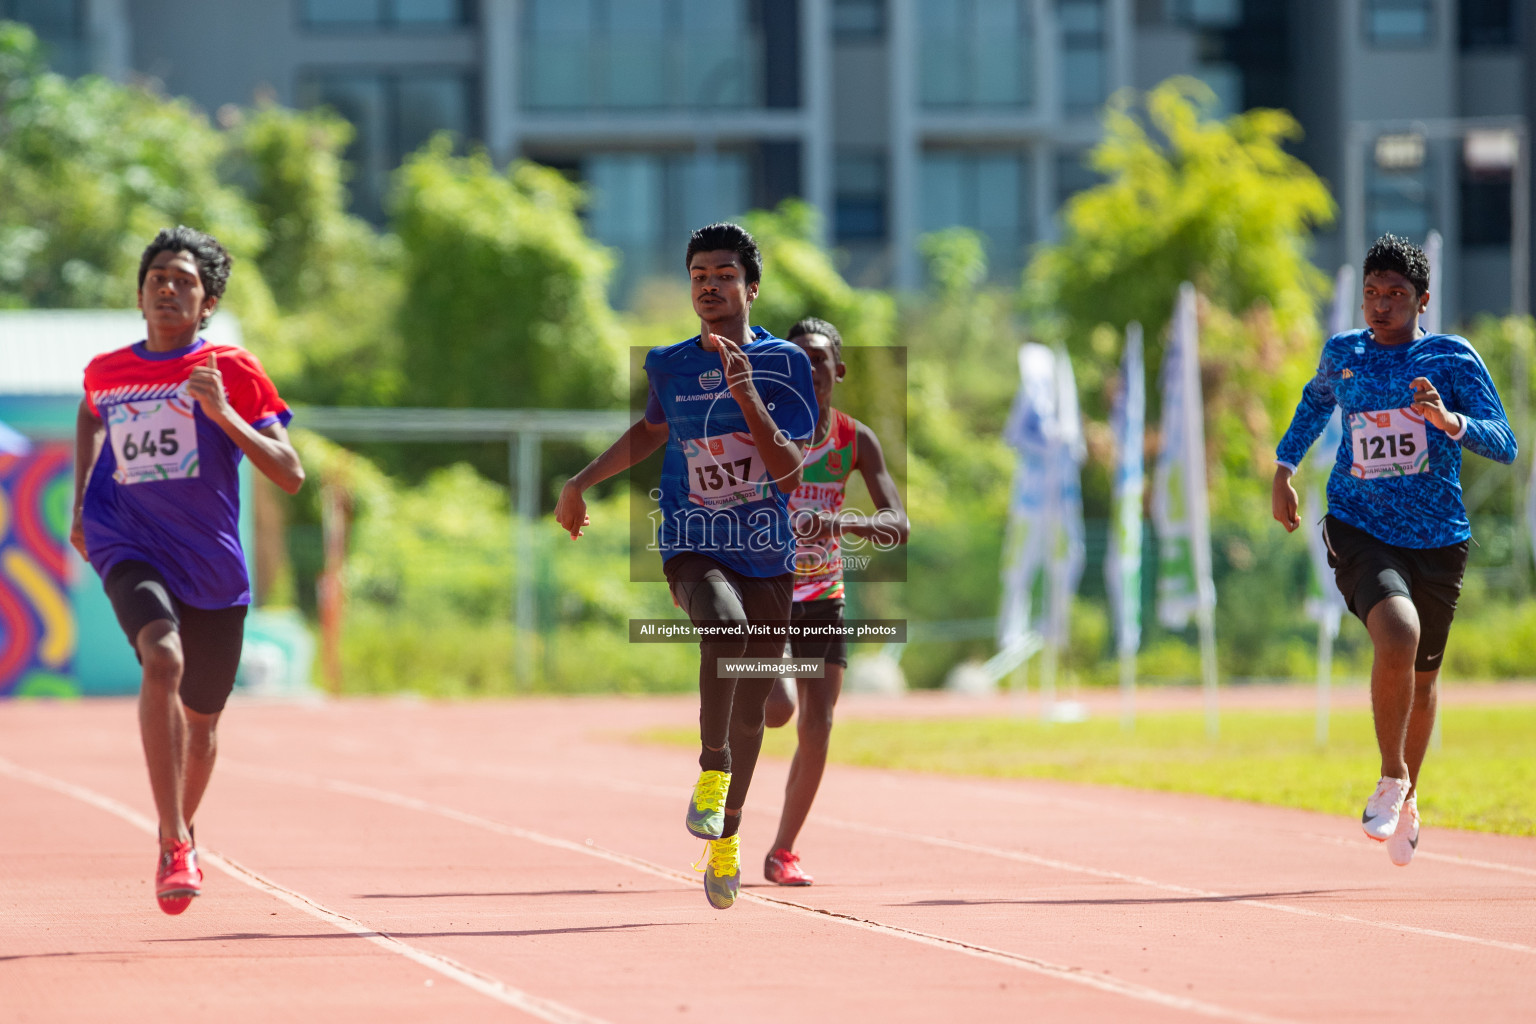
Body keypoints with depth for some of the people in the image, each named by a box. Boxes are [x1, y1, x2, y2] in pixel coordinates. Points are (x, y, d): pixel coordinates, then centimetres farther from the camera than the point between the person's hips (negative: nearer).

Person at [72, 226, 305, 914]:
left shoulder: (232, 371, -2)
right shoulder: (107, 373, 6)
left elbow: (290, 474, -8)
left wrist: (223, 414, -20)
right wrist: (81, 505, 25)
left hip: (212, 566, 1)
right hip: (128, 547, -1)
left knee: (201, 718, 13)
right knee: (163, 657, -30)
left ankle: (180, 830, 45)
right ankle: (174, 844, -33)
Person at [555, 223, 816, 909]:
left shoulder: (785, 364, -3)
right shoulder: (668, 365, 3)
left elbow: (790, 473, -12)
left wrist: (747, 397, -24)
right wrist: (581, 483, 19)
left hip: (766, 555, 1)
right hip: (693, 550, -1)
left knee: (750, 712, 9)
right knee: (725, 624, -36)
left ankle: (727, 833, 31)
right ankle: (712, 769, -22)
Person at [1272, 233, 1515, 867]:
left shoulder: (1452, 358, -4)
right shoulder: (1342, 353, 5)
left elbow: (1504, 445, -12)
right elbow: (1318, 398, 29)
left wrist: (1448, 420, -30)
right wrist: (1284, 468, 23)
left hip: (1438, 539, 1)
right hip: (1359, 530, -1)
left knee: (1422, 678, 14)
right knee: (1398, 634, -29)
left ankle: (1407, 801, 40)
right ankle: (1392, 779, -12)